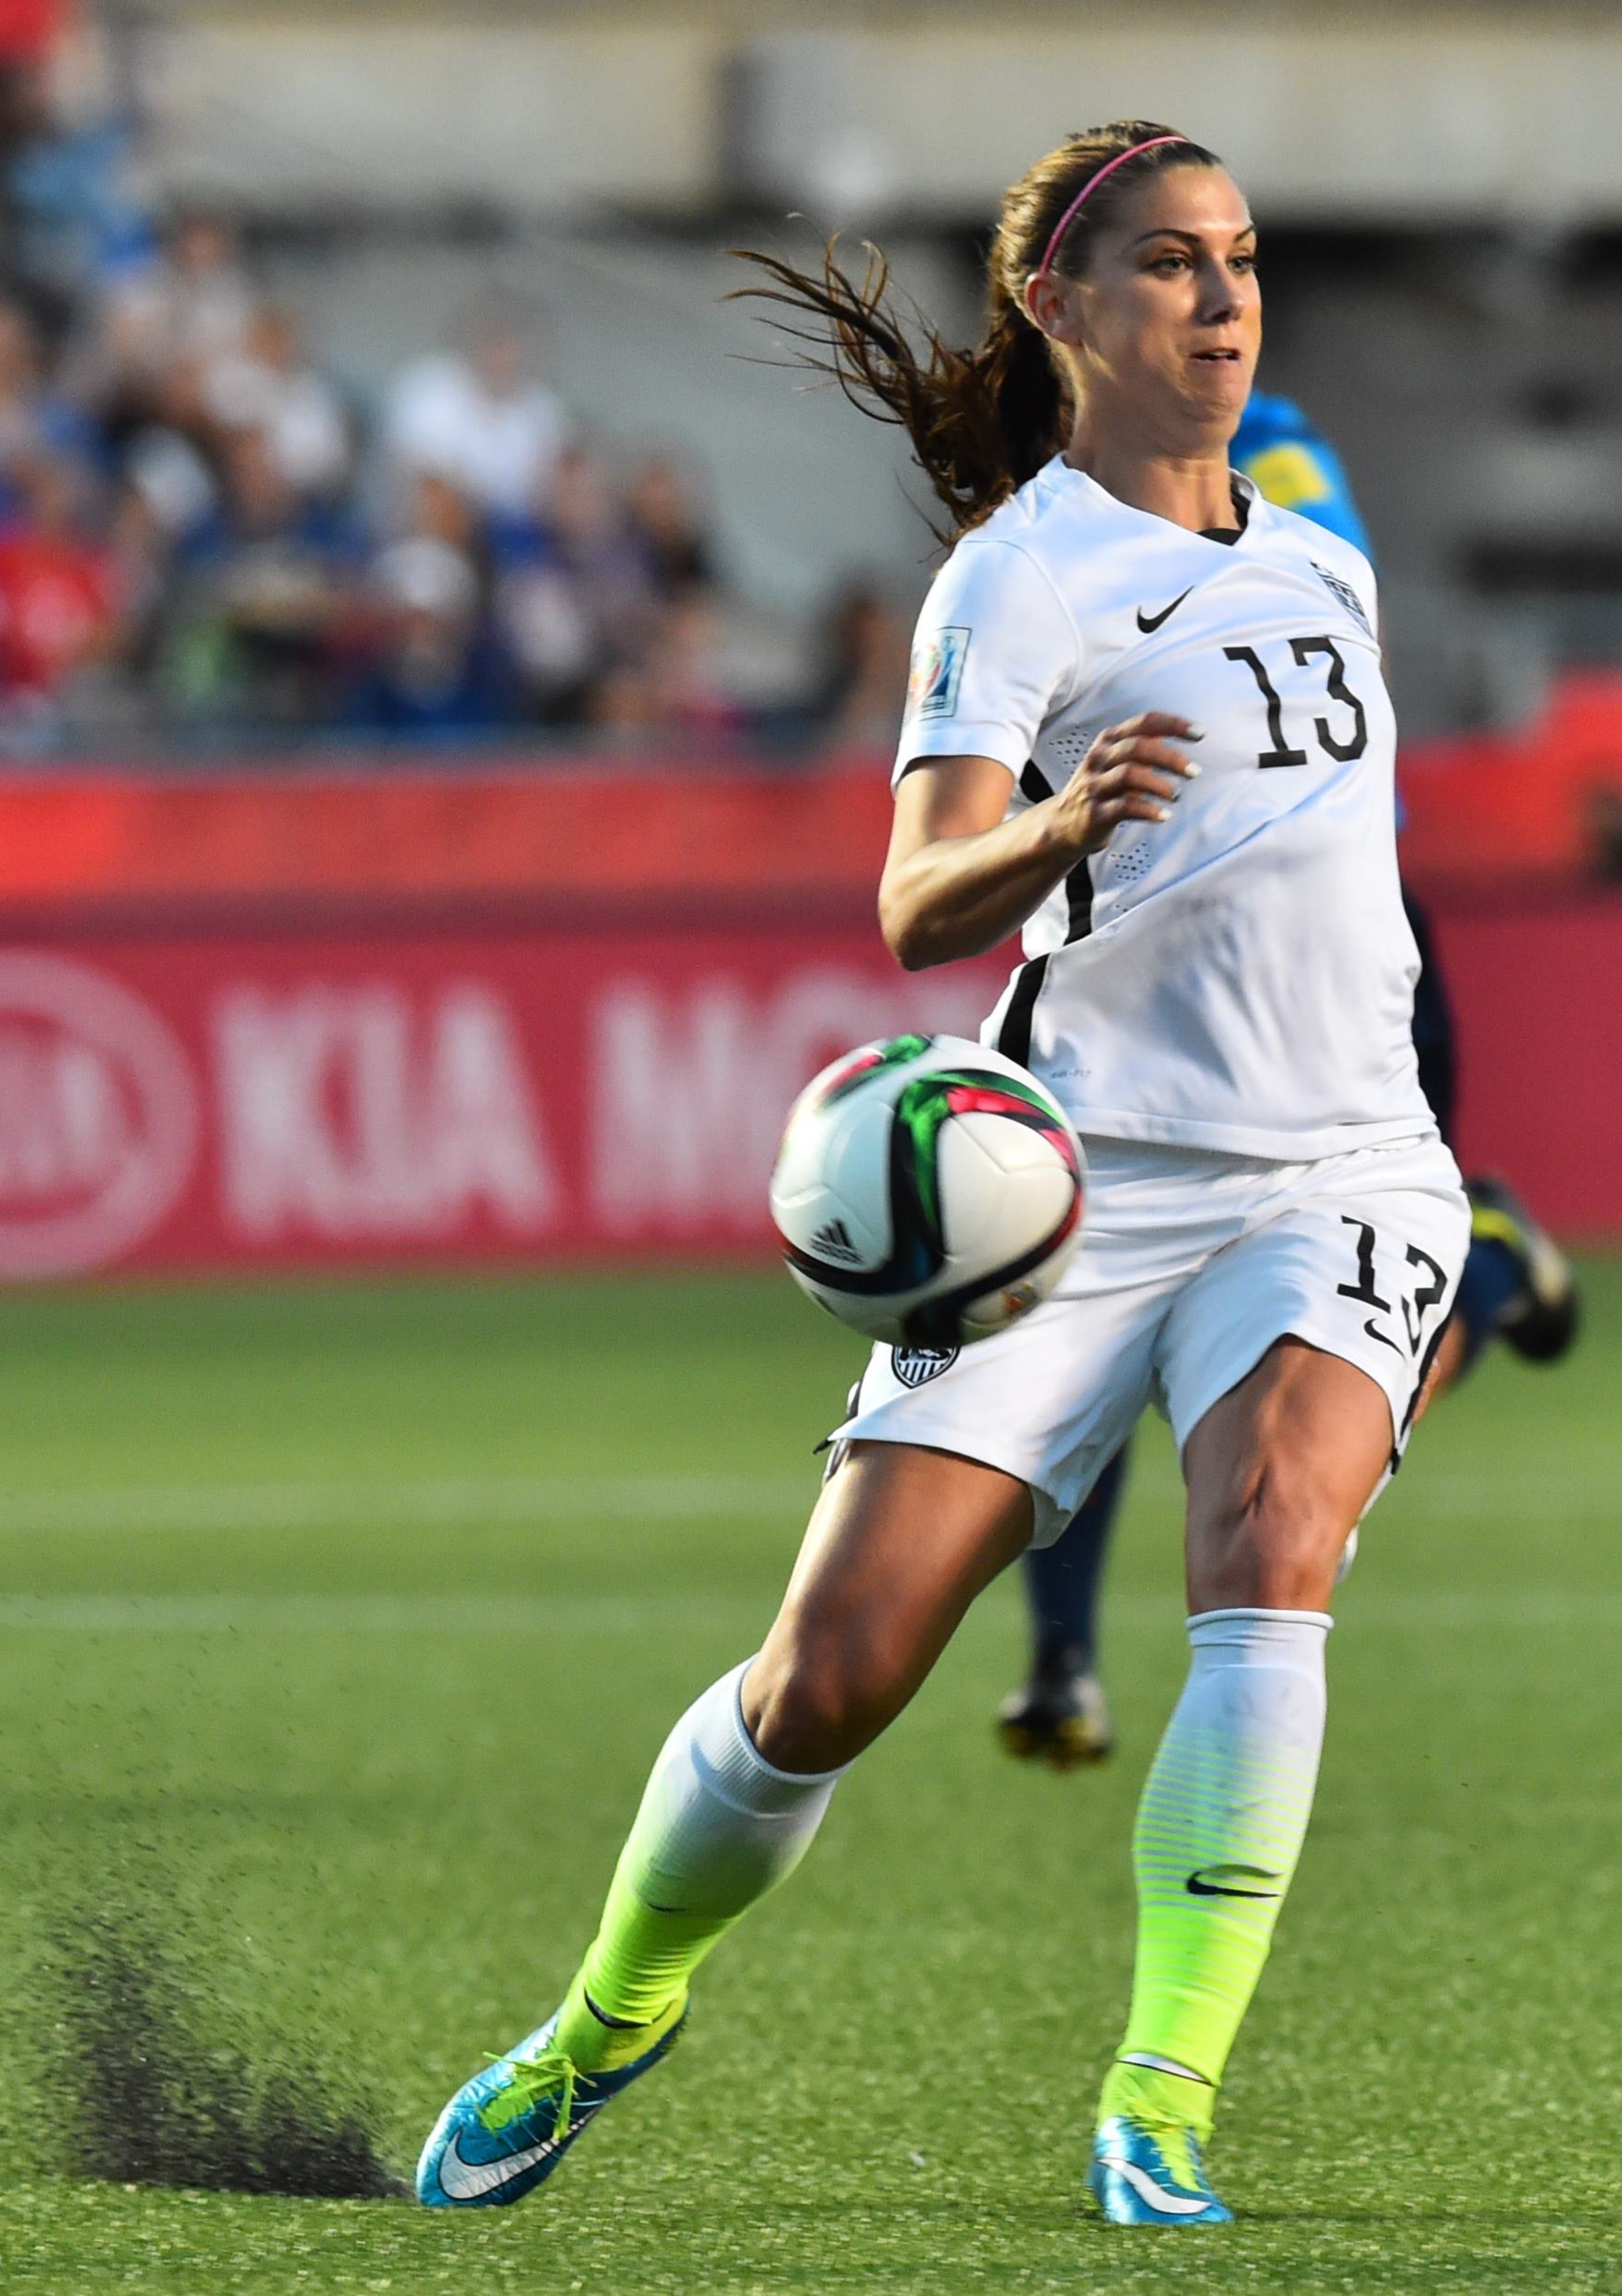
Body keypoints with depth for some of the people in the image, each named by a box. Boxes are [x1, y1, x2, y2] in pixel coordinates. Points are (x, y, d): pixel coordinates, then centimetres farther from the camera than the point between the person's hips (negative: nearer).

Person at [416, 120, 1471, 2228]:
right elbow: (920, 911, -16)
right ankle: (611, 2017, 21)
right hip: (1087, 1169, -4)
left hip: (1333, 1172, 4)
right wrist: (1057, 825, -39)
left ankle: (1164, 2109, -27)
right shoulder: (1017, 576, -5)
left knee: (1272, 1548, -27)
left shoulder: (1318, 563, 16)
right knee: (830, 1678, -7)